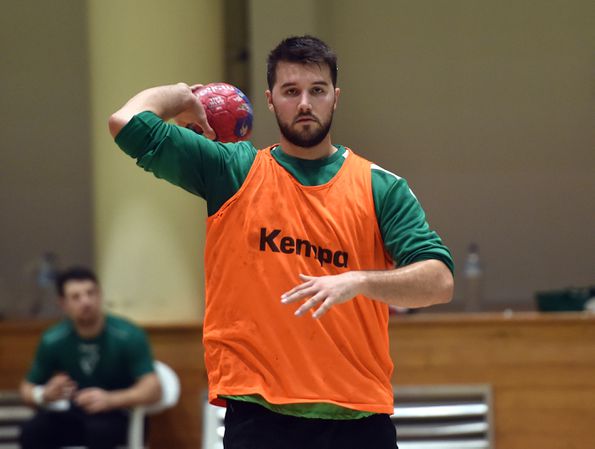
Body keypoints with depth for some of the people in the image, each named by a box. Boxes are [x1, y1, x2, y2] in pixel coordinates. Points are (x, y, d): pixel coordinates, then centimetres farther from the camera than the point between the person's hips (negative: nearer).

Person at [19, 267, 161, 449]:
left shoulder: (128, 336, -17)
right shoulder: (53, 341, -7)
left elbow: (153, 390, -24)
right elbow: (28, 388, 2)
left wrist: (110, 399, -41)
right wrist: (45, 395, -23)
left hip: (118, 415, -3)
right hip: (73, 416, 3)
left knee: (99, 429, -38)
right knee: (32, 432, -26)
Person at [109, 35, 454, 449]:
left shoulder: (380, 188, 7)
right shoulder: (234, 171, 6)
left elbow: (439, 282, -4)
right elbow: (128, 122, 0)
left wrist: (358, 281, -19)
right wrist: (185, 96, 16)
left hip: (357, 415, 1)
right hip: (258, 414, -1)